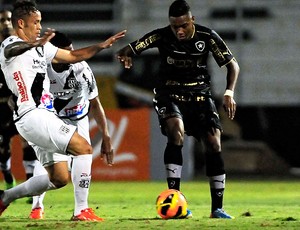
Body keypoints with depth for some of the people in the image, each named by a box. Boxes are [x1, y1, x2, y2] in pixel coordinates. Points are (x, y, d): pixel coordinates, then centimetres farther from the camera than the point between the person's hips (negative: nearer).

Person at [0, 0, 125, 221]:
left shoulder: (40, 47, 19)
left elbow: (74, 56, 27)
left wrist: (102, 45, 15)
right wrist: (37, 44, -59)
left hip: (45, 115, 10)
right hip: (32, 116, -10)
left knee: (59, 178, 11)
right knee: (84, 148, -16)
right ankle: (82, 211, -15)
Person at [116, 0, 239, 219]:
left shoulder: (207, 37, -11)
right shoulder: (161, 36, -14)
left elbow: (232, 64, -5)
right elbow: (128, 50, -15)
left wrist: (229, 92, -22)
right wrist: (124, 55, -41)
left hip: (200, 94, 2)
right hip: (170, 94, -2)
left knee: (214, 143, -10)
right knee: (176, 130, -30)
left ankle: (217, 208, 1)